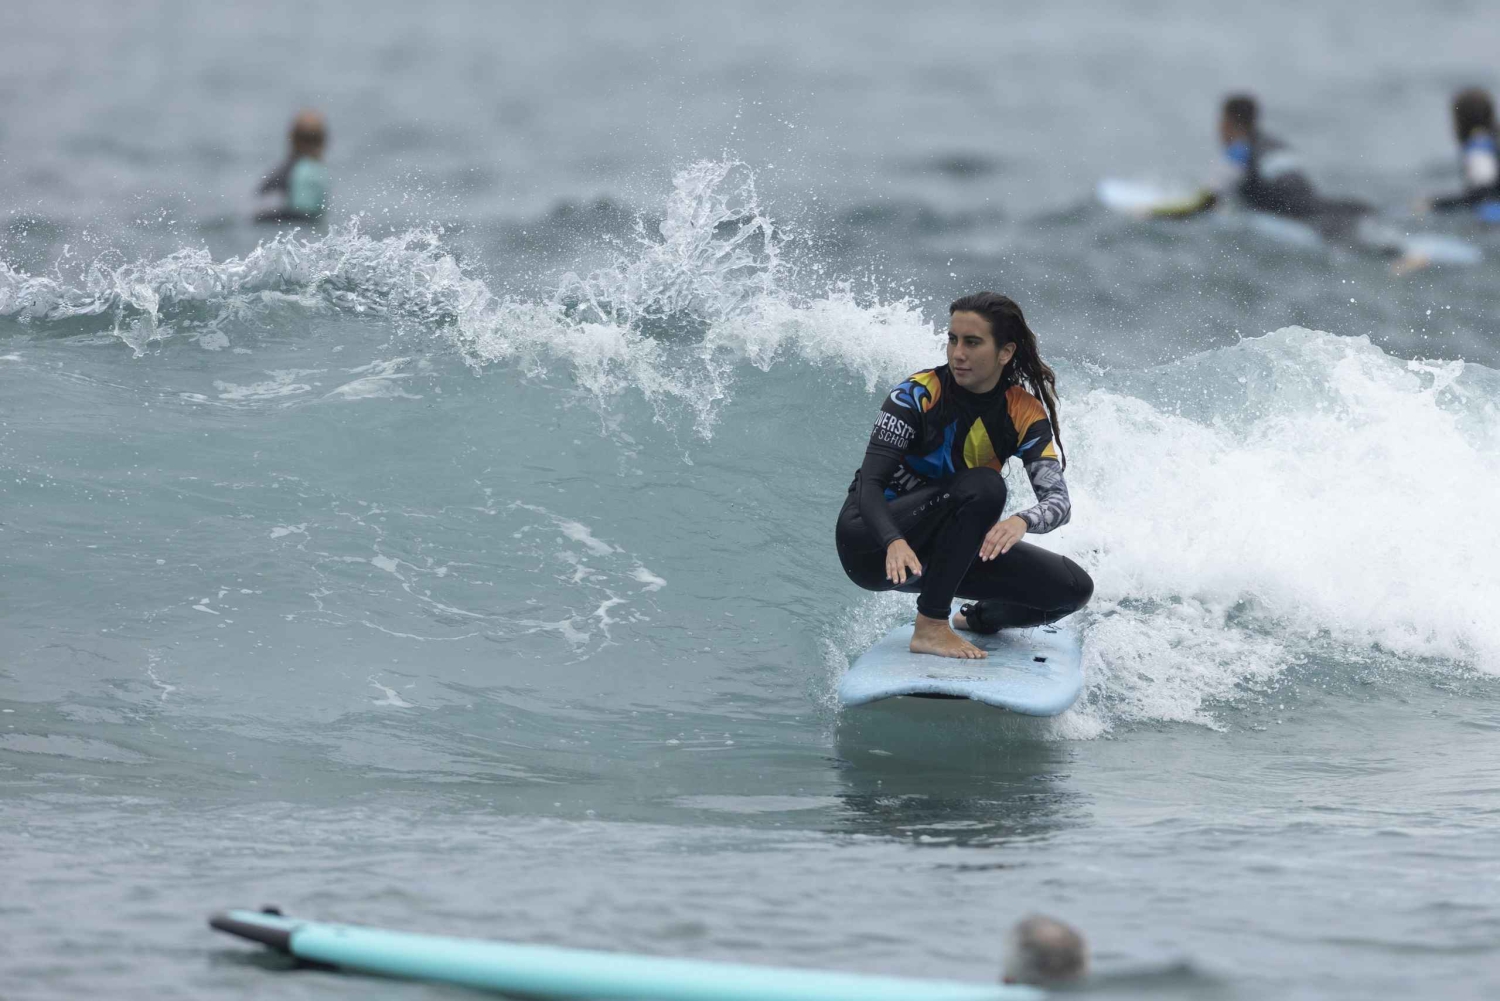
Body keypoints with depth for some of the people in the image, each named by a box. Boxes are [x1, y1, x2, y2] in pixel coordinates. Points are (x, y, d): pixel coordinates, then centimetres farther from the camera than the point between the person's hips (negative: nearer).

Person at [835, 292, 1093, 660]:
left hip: (938, 552, 5)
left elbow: (1058, 499, -16)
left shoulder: (1024, 413, -5)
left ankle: (979, 619, 18)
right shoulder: (918, 395, -17)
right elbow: (870, 484, -23)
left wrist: (1022, 521, -41)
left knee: (1073, 587, -9)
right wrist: (895, 543, -44)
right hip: (871, 543, -5)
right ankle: (930, 627, -27)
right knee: (983, 486, -31)